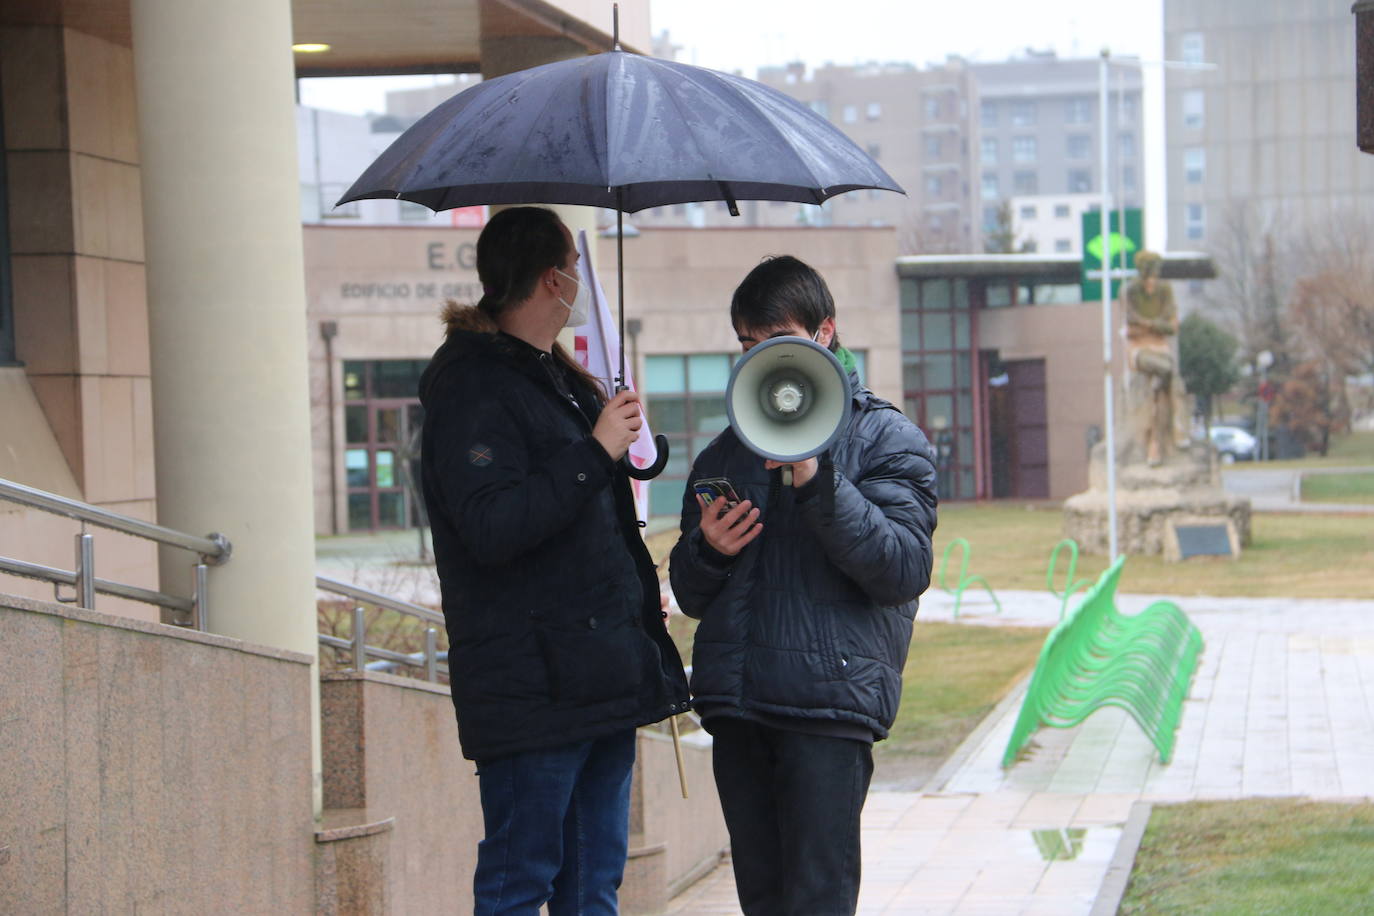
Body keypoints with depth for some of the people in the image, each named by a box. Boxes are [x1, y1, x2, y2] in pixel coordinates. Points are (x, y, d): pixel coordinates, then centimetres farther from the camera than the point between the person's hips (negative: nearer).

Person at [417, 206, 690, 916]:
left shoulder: (555, 377, 19)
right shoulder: (473, 386, -12)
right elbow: (491, 529, -24)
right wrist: (597, 452, -21)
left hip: (602, 677, 9)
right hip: (532, 689, -9)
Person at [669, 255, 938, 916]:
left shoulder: (885, 439, 5)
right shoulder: (726, 452, 21)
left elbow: (904, 569, -9)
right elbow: (690, 595, 23)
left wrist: (818, 484, -17)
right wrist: (707, 550, 0)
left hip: (829, 706, -5)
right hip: (735, 706, 5)